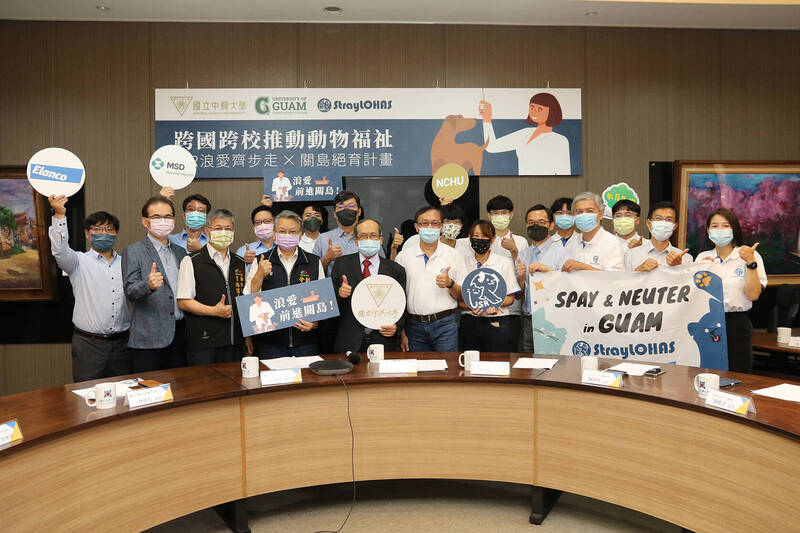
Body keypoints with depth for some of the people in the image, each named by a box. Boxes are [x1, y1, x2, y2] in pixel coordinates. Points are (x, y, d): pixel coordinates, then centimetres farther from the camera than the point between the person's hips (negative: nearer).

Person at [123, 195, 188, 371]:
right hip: (149, 338, -5)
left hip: (179, 335, 5)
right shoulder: (133, 252, -1)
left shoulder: (180, 251, 16)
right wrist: (149, 285, -30)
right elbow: (130, 291, -12)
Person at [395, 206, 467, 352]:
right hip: (414, 326, 1)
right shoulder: (403, 256, 5)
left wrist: (450, 284, -15)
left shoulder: (454, 256, 4)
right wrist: (401, 332, 2)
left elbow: (463, 296, 5)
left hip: (445, 325, -1)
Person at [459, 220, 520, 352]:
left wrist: (495, 305, -17)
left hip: (497, 322, -1)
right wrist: (471, 307, -13)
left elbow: (511, 298, 2)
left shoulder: (505, 262, 4)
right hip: (470, 323, 1)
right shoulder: (464, 264, 8)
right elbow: (459, 300, 7)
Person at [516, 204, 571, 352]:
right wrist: (521, 277, -8)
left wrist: (548, 270, -23)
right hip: (528, 319, 4)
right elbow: (518, 293, 12)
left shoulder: (561, 252, -2)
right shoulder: (523, 254, 12)